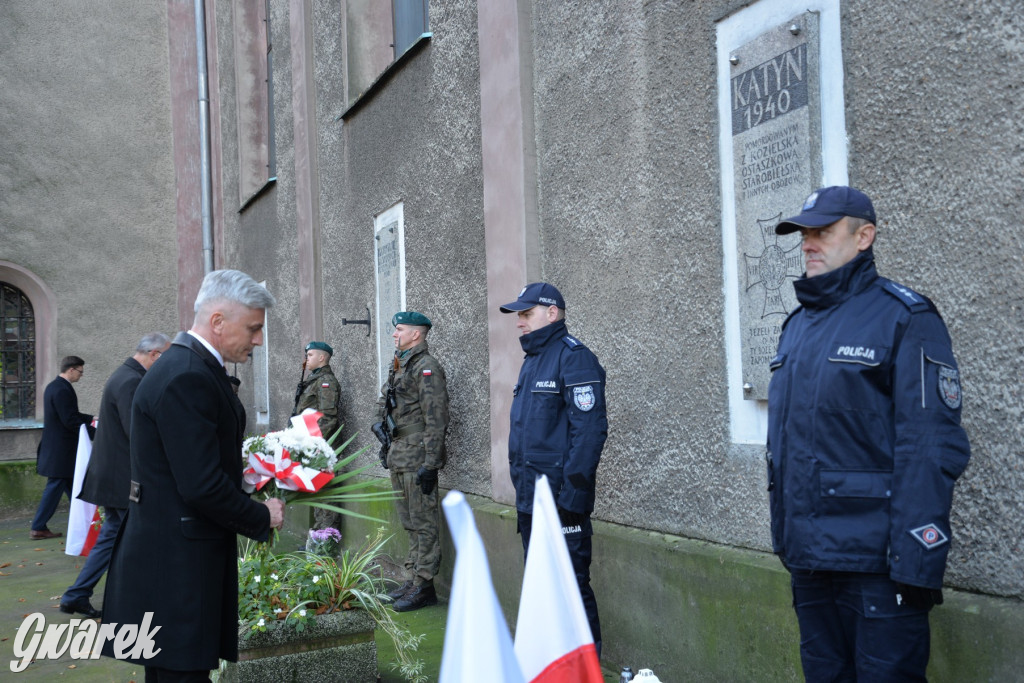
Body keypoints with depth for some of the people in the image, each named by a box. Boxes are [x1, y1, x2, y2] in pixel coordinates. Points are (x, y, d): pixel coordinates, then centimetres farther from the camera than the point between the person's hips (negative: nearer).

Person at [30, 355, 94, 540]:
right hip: (61, 450, -10)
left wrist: (91, 419, 15)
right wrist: (95, 433, -19)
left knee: (72, 486, 15)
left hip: (56, 447, 10)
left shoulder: (54, 386, 12)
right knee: (55, 487, -2)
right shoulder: (62, 390, -20)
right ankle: (38, 528, 4)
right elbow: (71, 421, -24)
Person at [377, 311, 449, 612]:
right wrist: (389, 452, 22)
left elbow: (436, 420, -18)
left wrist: (430, 463, -22)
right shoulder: (400, 367, 18)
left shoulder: (426, 367, -12)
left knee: (424, 522, -4)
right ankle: (413, 579, 22)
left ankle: (424, 585, 1)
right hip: (399, 457, 10)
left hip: (417, 459, -10)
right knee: (410, 522, 14)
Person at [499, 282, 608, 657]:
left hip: (560, 500, -10)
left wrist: (572, 496, -23)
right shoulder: (533, 360, 17)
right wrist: (522, 487, 18)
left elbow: (589, 430, -21)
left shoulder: (573, 358, -13)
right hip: (530, 499, 10)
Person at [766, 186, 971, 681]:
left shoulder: (903, 319, -9)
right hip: (807, 556, 7)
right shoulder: (797, 325, 13)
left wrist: (917, 562, -21)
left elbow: (931, 450, -16)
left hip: (875, 561, -7)